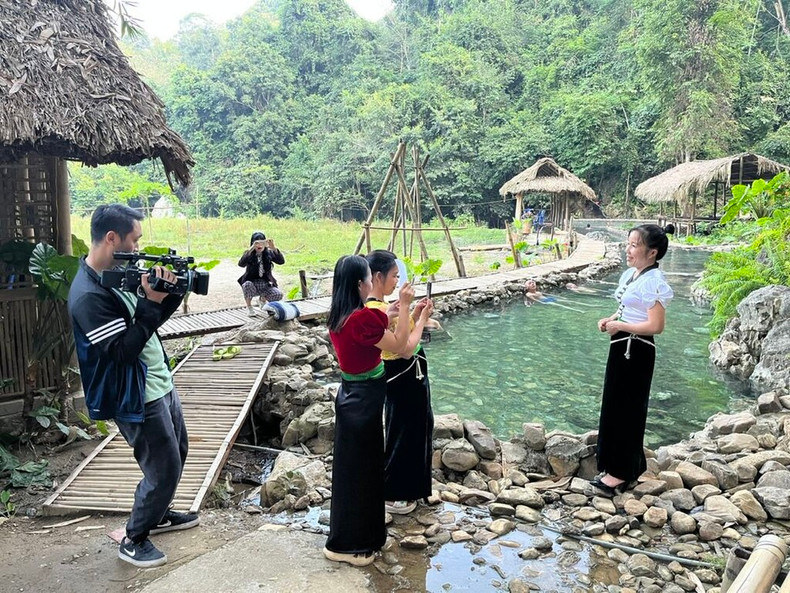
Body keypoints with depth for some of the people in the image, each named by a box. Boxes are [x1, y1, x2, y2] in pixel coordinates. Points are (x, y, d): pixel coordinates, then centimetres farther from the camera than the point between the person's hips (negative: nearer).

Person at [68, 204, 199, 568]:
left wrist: (172, 293, -5)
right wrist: (151, 302, -29)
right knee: (165, 470, 1)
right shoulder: (89, 295, -24)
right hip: (137, 397, -9)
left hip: (160, 383, 9)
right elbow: (123, 351, -26)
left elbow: (151, 322, 11)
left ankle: (158, 515, 44)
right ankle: (134, 541, 22)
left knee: (177, 453, 22)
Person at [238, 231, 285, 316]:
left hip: (265, 285, 2)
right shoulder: (249, 254, -7)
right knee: (247, 285, -36)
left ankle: (262, 299, 14)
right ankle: (249, 307, -5)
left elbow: (281, 261, -17)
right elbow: (241, 264, -27)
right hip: (252, 284, -2)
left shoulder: (269, 253, -1)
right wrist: (251, 249, -38)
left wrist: (274, 248, -33)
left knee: (279, 295, -24)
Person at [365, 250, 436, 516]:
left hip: (408, 376, 10)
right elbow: (406, 349, -26)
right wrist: (421, 322, -13)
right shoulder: (379, 311, -26)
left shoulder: (378, 306, 5)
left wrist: (415, 314, 1)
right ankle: (390, 495, 23)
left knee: (417, 429, 23)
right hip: (403, 379, -10)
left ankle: (407, 487, 40)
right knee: (403, 434, 5)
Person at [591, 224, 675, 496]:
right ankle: (629, 465, 34)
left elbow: (656, 325, -25)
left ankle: (620, 473, 16)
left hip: (636, 351, -10)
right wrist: (611, 319, 4)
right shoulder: (630, 273, 9)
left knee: (626, 409, 2)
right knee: (616, 406, 17)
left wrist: (619, 326, -17)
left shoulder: (653, 281, -20)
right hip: (623, 348, 10)